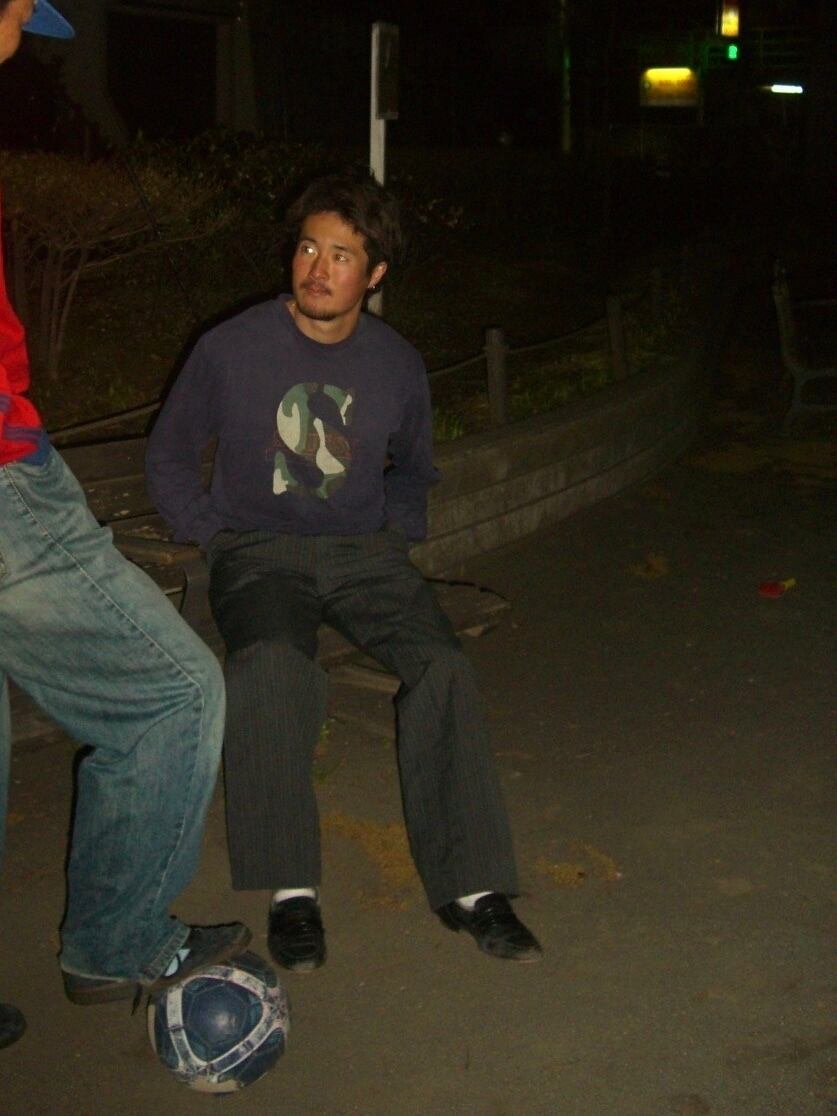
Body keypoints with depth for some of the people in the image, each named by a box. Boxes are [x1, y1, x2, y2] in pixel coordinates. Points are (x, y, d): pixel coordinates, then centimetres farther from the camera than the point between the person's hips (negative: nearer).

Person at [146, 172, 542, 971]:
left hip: (365, 553, 3)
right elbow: (168, 458, 11)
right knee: (273, 668, -35)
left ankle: (468, 883, -18)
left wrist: (396, 533, 7)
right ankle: (290, 889, -23)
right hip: (259, 553, -2)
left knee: (443, 666, -25)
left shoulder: (397, 366, 6)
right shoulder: (230, 350, -3)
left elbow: (413, 469, 25)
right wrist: (213, 537, -2)